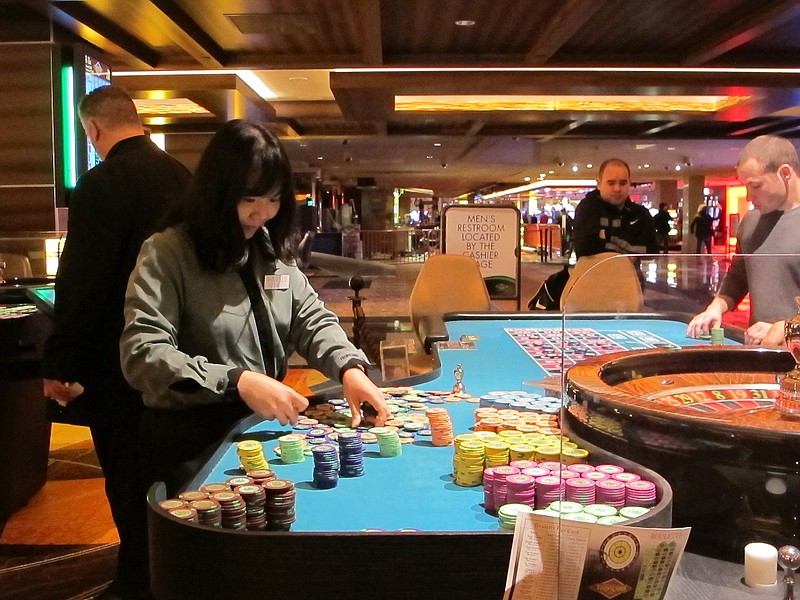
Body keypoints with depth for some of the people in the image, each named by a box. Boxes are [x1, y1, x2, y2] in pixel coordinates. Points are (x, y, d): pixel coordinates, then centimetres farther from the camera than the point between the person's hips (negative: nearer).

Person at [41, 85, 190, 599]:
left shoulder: (102, 184, -18)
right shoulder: (181, 176, 5)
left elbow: (80, 283, -20)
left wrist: (60, 364, -12)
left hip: (121, 363, -8)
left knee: (129, 483, 5)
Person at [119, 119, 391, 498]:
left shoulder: (271, 251, 9)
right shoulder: (167, 253, -10)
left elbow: (313, 320, 10)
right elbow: (142, 353, -19)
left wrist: (350, 367, -11)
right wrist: (237, 381, -30)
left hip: (264, 429, 6)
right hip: (192, 448, -5)